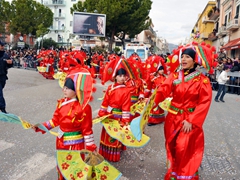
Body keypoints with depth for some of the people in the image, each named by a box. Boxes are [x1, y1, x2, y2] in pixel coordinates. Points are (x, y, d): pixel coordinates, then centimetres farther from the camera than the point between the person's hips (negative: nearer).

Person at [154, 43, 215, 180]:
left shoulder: (202, 80, -10)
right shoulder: (174, 76, -1)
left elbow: (205, 102, -13)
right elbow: (163, 89, -15)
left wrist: (191, 121, -18)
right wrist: (154, 100, -35)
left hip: (191, 118, -3)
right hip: (173, 117, 4)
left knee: (185, 148, 0)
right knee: (172, 146, 16)